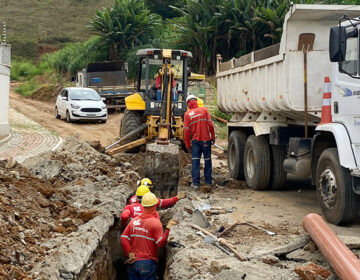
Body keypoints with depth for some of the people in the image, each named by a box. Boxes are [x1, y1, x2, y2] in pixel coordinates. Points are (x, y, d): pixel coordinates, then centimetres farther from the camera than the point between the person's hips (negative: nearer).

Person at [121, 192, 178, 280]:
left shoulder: (134, 221, 3)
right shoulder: (155, 222, -11)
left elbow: (123, 238, -2)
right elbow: (160, 243, -16)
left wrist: (129, 254, 1)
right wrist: (168, 228, -14)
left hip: (133, 262, 4)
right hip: (148, 262, -4)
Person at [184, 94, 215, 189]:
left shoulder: (187, 114, 0)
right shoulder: (204, 110, -2)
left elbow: (186, 130, -1)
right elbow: (210, 124, -5)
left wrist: (188, 144, 6)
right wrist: (213, 137, 5)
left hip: (195, 140, 0)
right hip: (206, 139, 0)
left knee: (195, 161, 3)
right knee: (207, 160, 10)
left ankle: (196, 183, 1)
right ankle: (208, 181, 17)